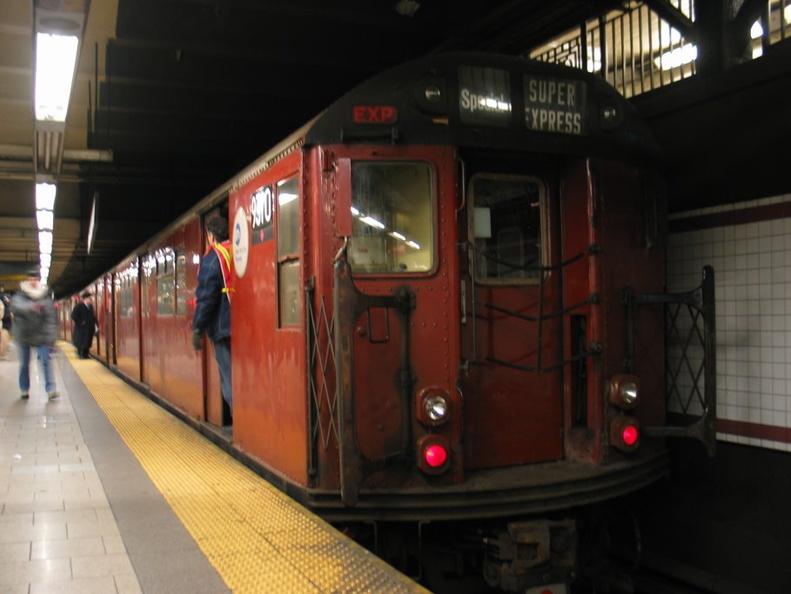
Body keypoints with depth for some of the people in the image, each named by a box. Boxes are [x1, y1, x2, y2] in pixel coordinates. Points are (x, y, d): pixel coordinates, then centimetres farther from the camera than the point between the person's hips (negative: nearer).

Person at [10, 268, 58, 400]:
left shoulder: (46, 299, 0)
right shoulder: (19, 297, -1)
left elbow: (51, 320, -3)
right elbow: (15, 306, -24)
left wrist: (51, 339, -10)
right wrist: (30, 307, -45)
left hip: (41, 336, -1)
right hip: (23, 336, 1)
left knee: (46, 362, -9)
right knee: (24, 364, 10)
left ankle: (51, 390, -12)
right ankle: (24, 390, 23)